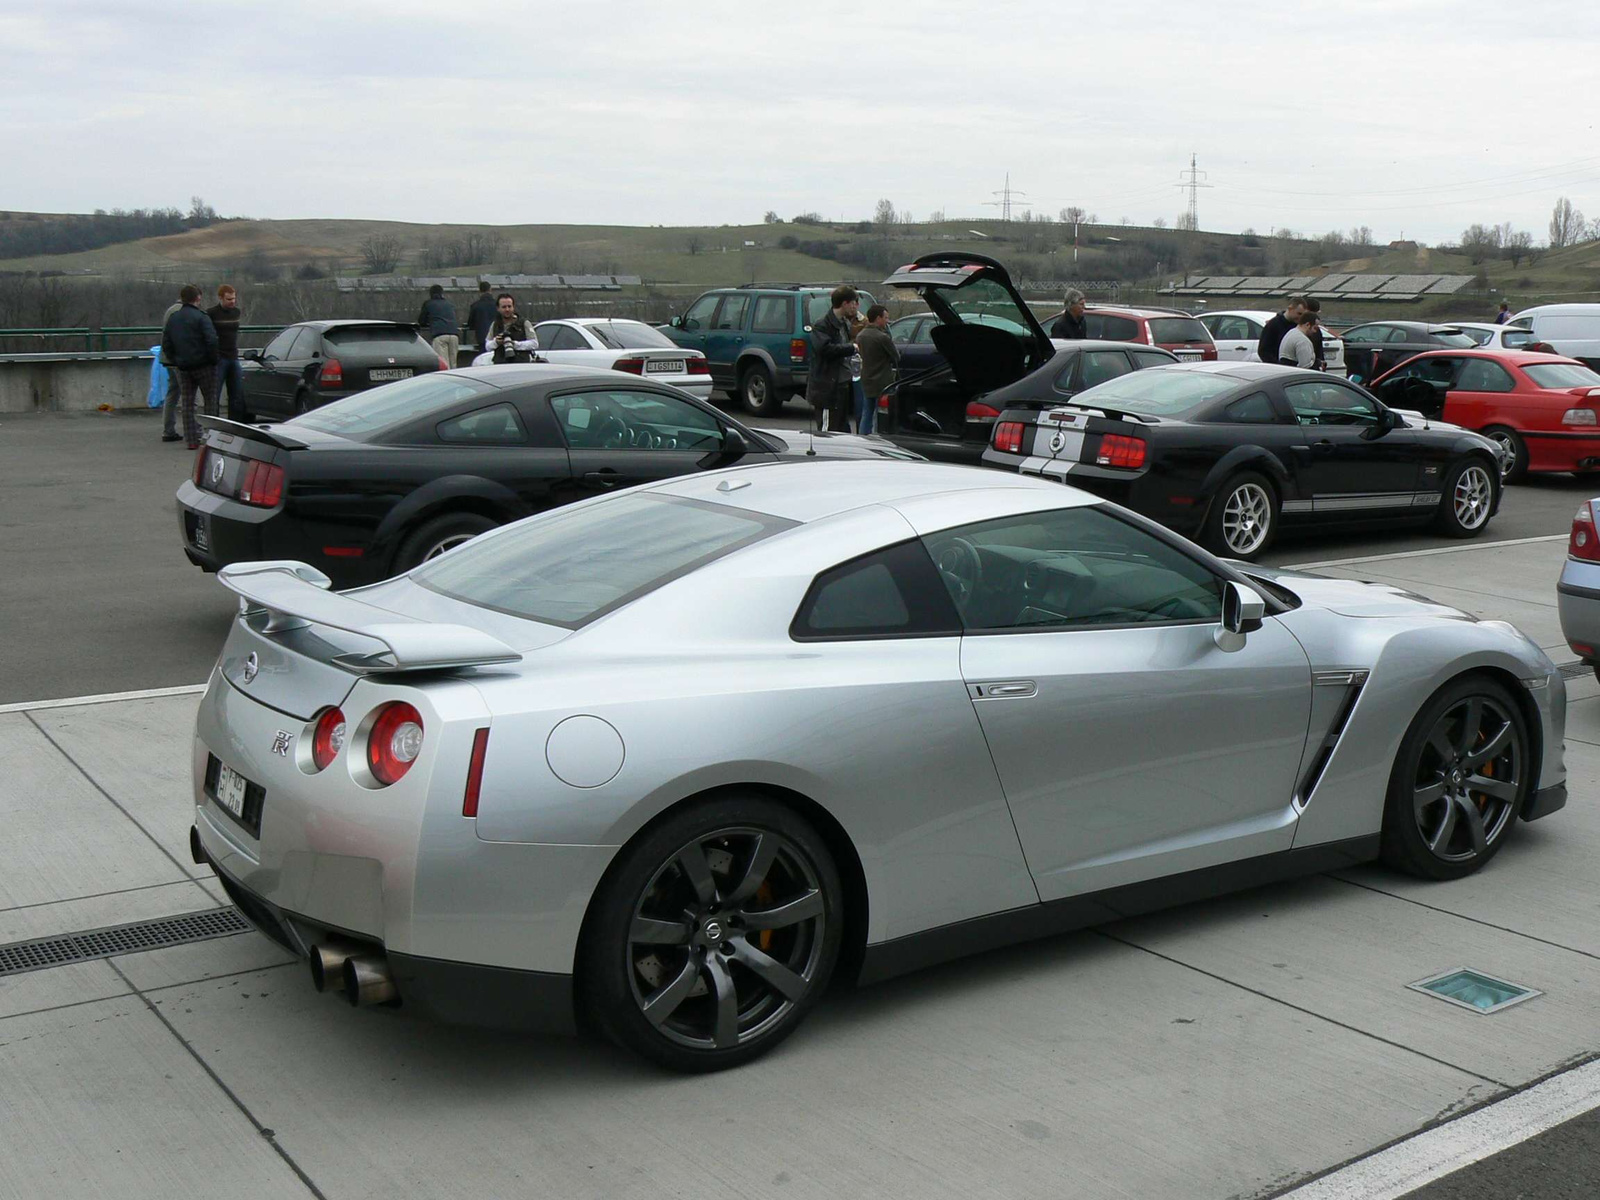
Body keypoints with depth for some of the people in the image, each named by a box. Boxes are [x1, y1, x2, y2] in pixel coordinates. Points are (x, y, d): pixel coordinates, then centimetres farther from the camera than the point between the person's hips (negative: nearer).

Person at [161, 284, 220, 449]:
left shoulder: (172, 318, 8)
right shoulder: (201, 318, -11)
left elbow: (166, 344, 10)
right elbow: (212, 341, -20)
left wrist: (175, 361, 15)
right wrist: (213, 360, -7)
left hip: (183, 367, 5)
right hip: (203, 365, -5)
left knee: (187, 404, 8)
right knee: (210, 400, 5)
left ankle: (192, 440, 4)